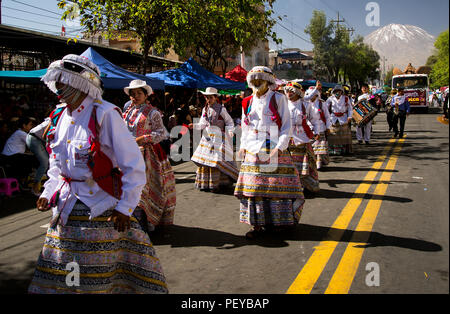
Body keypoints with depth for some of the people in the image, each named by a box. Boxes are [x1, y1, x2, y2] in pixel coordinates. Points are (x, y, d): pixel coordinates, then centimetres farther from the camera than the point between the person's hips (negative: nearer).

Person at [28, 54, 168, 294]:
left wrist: (125, 207, -16)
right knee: (58, 274, 14)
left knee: (101, 277, 4)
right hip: (67, 207, 7)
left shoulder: (104, 114, -15)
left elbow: (134, 165, -15)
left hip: (102, 207, -7)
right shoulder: (61, 117, 9)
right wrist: (48, 193, 8)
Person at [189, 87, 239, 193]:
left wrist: (230, 131, -18)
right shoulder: (205, 109, 10)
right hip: (207, 136, 5)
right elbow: (202, 124, 8)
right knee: (204, 160, 2)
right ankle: (205, 183, 13)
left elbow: (229, 122, -1)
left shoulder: (221, 109, -4)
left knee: (216, 160, -11)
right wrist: (194, 126, -10)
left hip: (218, 137, -5)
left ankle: (216, 185, -4)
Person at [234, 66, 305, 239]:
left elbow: (286, 126, -4)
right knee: (253, 186, 2)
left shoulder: (278, 99, 0)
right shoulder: (248, 102, 13)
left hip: (274, 151, -4)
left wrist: (279, 148, -14)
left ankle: (277, 221, 11)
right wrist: (243, 146, 7)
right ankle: (257, 224, 8)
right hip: (253, 152, 4)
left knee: (276, 185, -3)